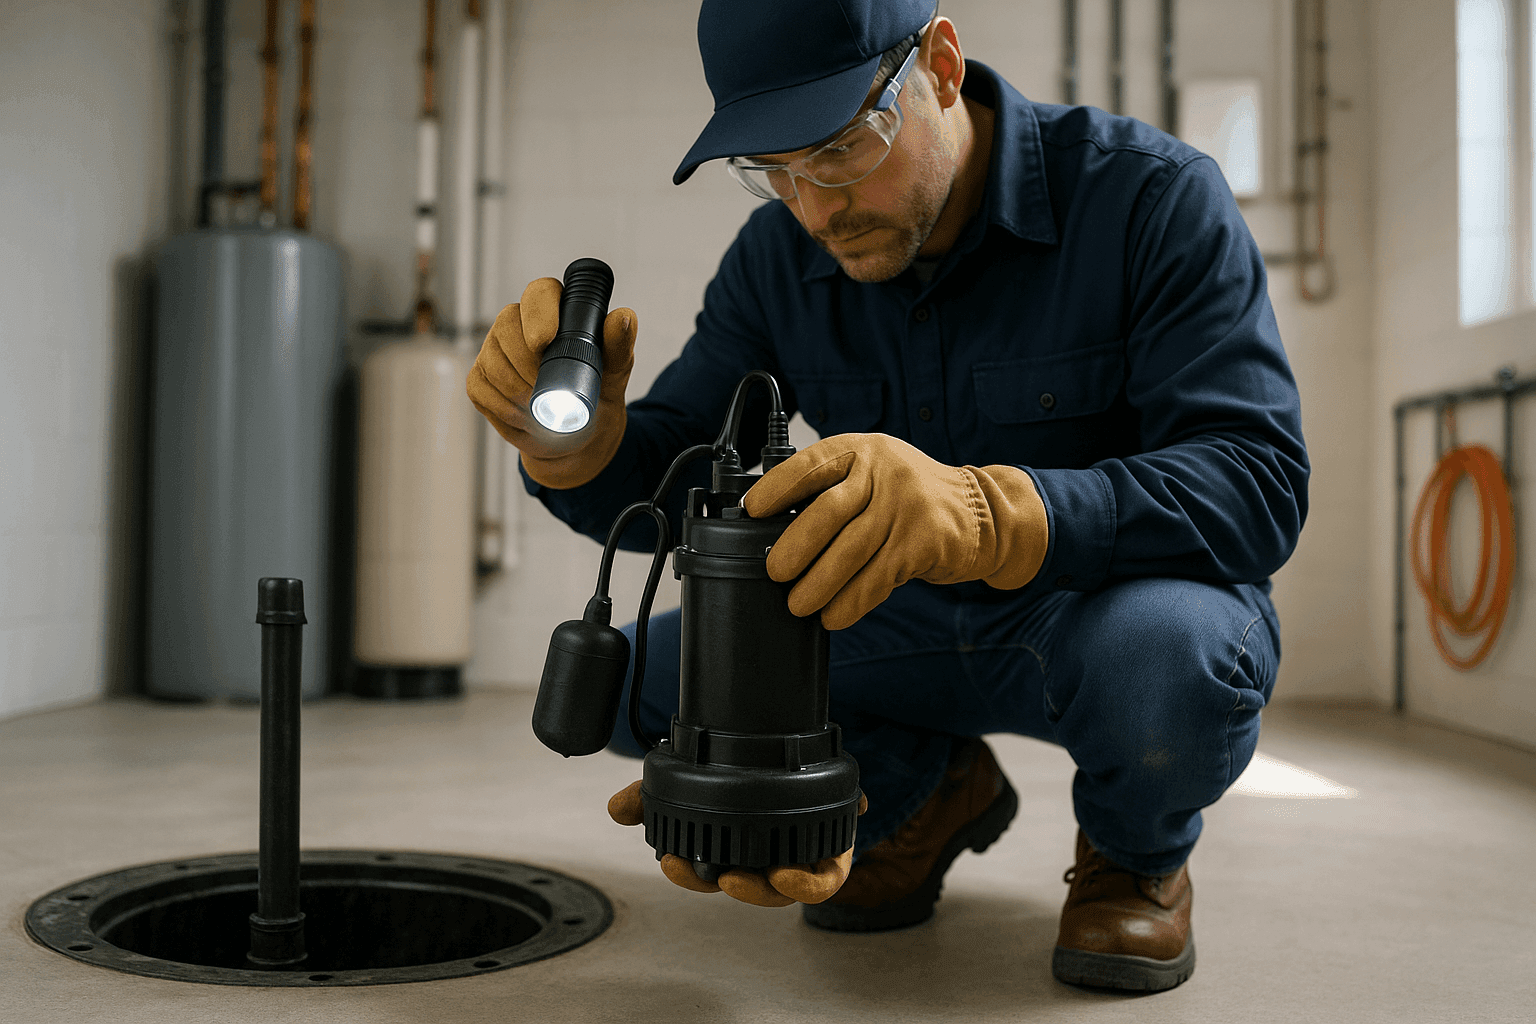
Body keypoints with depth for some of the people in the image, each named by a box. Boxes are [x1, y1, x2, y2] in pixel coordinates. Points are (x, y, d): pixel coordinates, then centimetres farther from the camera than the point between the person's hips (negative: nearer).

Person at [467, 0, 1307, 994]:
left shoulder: (1153, 198, -20)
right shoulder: (778, 256, -6)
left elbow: (1259, 481, -30)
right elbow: (668, 483, -3)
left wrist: (982, 512, -48)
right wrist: (576, 439, -29)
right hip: (910, 630, 4)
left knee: (1164, 659, -39)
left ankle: (1138, 851, 0)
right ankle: (927, 791, 13)